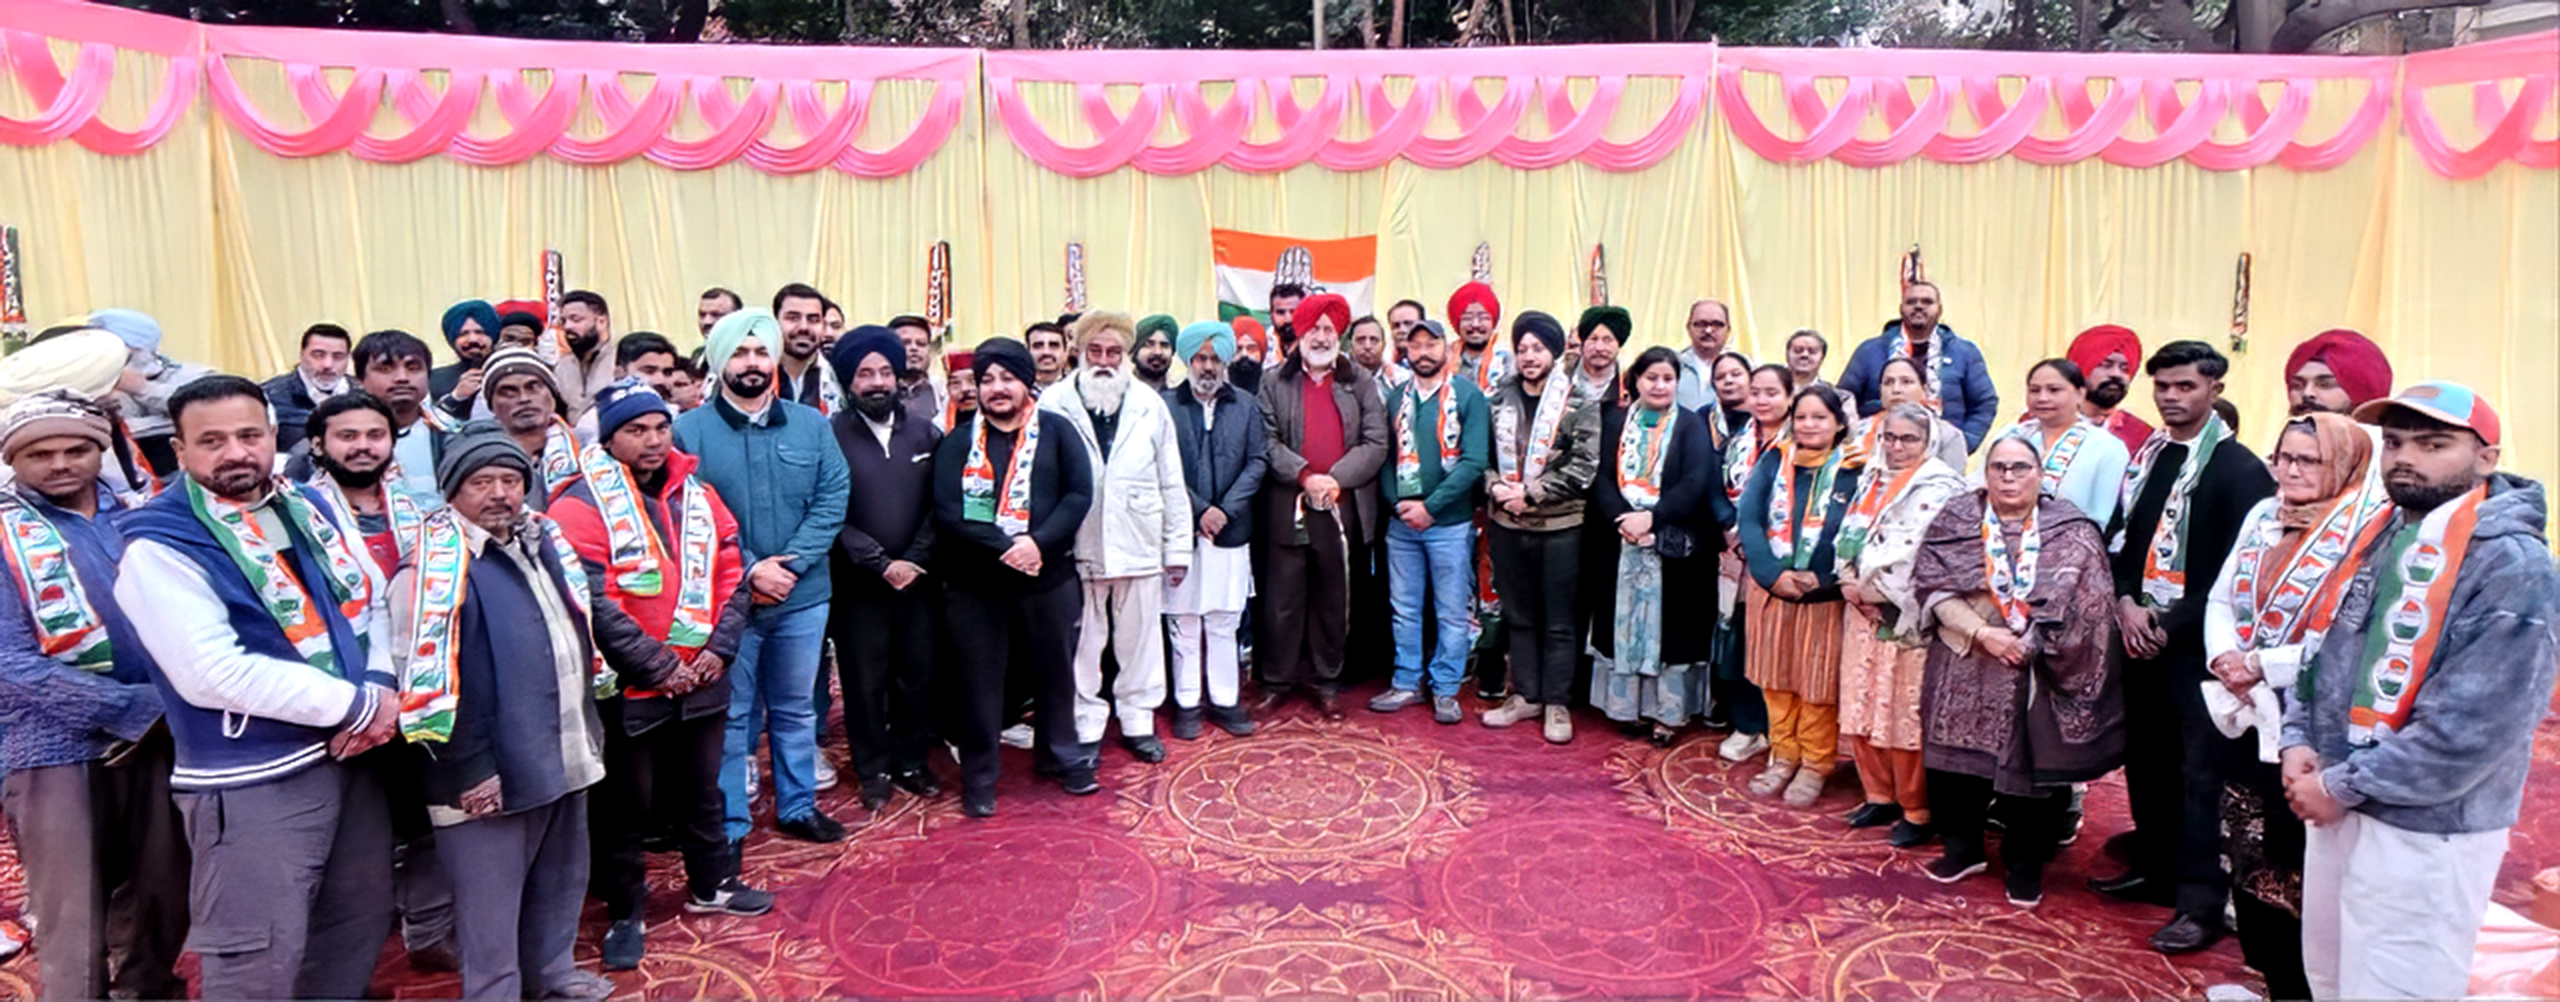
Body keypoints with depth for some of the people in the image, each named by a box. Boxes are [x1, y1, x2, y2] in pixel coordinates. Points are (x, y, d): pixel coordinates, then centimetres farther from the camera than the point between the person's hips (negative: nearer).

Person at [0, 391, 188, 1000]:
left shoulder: (138, 519, 8)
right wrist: (136, 708, -16)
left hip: (159, 742, 4)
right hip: (58, 750, -4)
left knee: (162, 905, 15)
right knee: (74, 933, 1)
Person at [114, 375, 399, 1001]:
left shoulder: (314, 507, 6)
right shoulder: (160, 547, -13)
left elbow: (373, 600, 12)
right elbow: (215, 676, -21)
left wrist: (381, 689, -8)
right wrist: (356, 705, -18)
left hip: (354, 754, 7)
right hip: (252, 781, -6)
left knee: (360, 925, 18)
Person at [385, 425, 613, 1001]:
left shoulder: (542, 540, 10)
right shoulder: (436, 566, -15)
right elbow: (425, 681, -20)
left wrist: (590, 723, 20)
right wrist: (467, 769, -20)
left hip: (564, 756, 8)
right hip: (489, 775, -8)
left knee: (560, 882, 23)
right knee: (491, 908, 3)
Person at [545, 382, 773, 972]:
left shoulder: (698, 495, 6)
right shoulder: (581, 504, -12)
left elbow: (732, 575, 8)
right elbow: (592, 603, -18)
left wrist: (718, 648, -4)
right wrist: (658, 666, -17)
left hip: (703, 680, 5)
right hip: (626, 688, -5)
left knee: (701, 789, 20)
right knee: (626, 803, 9)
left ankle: (711, 884, 38)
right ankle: (624, 914, 25)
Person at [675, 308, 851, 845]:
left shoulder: (811, 424, 3)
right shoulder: (690, 430, -5)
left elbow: (833, 498, -2)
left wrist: (789, 564, -13)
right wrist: (750, 571, -17)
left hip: (802, 596, 3)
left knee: (796, 709, 16)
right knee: (730, 716, 7)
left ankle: (797, 806, 32)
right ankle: (728, 826, 20)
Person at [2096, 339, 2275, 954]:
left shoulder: (2239, 469, -7)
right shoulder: (2144, 457, 13)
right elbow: (2119, 538, 13)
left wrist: (2172, 623, -13)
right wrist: (2126, 604, -4)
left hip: (2194, 641, -6)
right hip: (2140, 634, 6)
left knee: (2197, 771, -3)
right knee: (2145, 758, 13)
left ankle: (2200, 903, 4)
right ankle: (2155, 869, 28)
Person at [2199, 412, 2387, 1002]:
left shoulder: (2364, 533, -13)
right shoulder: (2262, 517, 7)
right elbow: (2220, 599, 10)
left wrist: (2263, 666, -19)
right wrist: (2224, 656, -8)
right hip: (2244, 717, 7)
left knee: (2295, 868, 5)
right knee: (2247, 856, 17)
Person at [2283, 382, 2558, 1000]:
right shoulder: (2379, 539, 7)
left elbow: (2471, 728, -23)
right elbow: (2326, 647, 15)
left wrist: (2343, 785, -17)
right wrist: (2299, 740, -1)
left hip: (2425, 831, -7)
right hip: (2340, 808, 7)